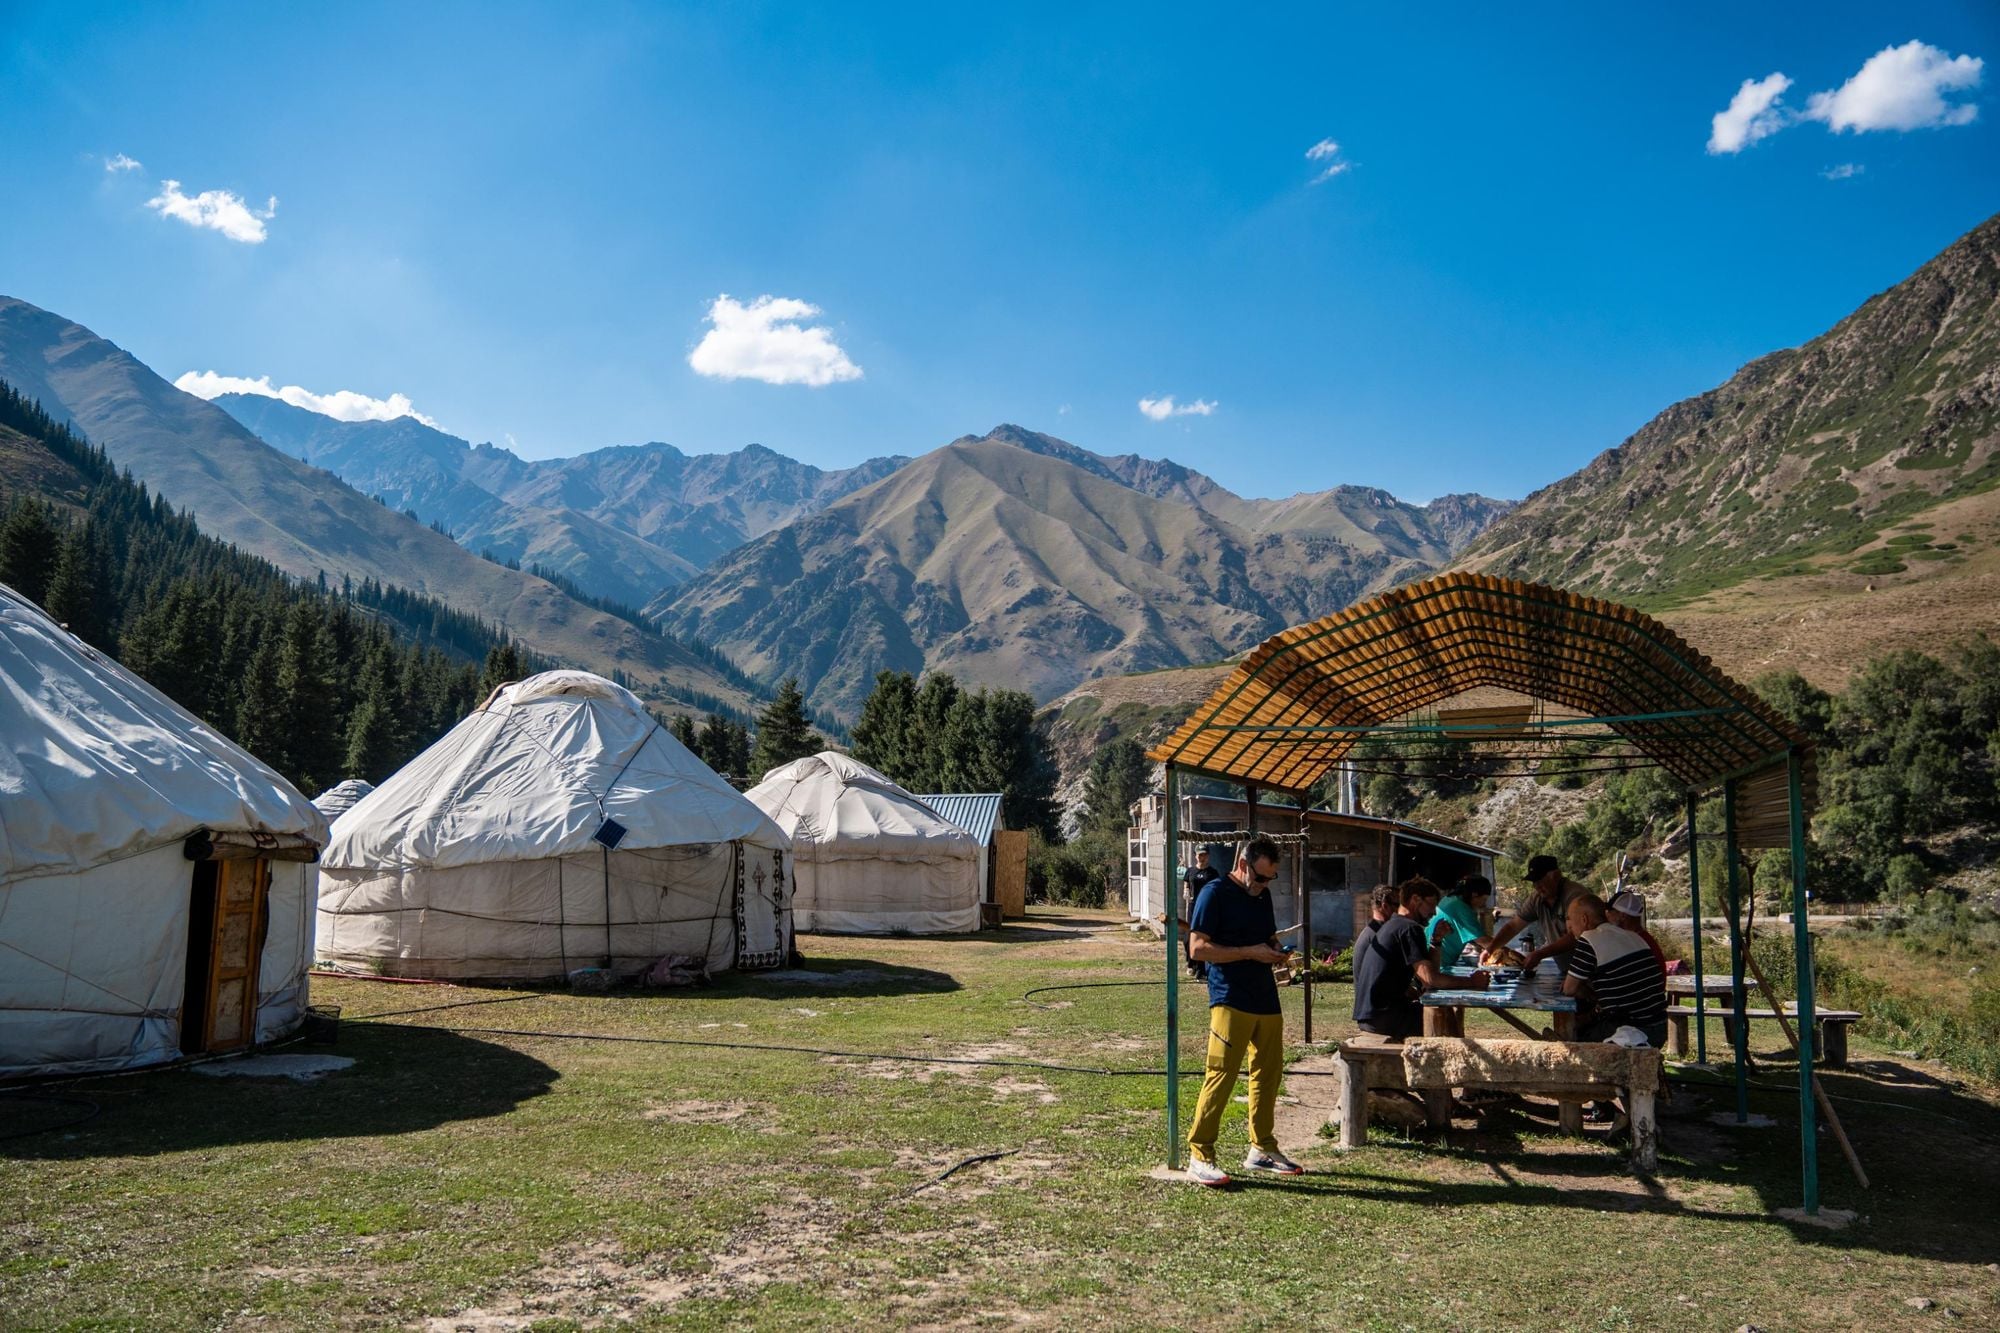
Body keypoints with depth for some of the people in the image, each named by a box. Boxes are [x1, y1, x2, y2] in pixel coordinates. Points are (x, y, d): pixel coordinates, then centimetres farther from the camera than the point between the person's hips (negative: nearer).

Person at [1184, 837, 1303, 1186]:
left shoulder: (1262, 896, 17)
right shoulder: (1215, 893, -7)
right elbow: (1198, 948, -13)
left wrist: (1276, 951, 5)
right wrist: (1251, 952, -17)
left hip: (1267, 1000, 8)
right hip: (1231, 1001, -8)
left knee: (1268, 1074, 12)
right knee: (1220, 1076, -11)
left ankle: (1262, 1149, 25)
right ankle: (1199, 1156, -5)